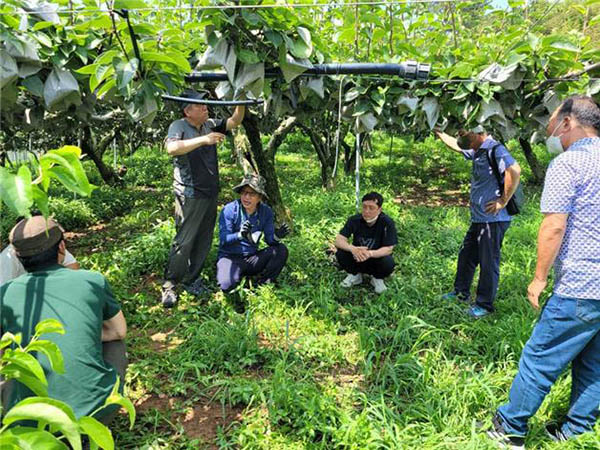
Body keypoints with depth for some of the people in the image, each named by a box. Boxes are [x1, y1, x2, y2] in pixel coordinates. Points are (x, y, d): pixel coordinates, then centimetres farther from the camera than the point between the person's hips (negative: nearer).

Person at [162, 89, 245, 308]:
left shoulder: (210, 125, 10)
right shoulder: (178, 126, -9)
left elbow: (234, 121, 12)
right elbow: (172, 148, -28)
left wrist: (241, 104, -6)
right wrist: (202, 140, -33)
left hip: (210, 193, 7)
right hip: (190, 195, -7)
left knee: (204, 241, 12)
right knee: (184, 241, -5)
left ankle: (191, 280, 26)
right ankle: (169, 286, 8)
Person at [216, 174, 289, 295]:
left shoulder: (266, 211, -3)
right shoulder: (229, 210, -14)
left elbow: (269, 239, -4)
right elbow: (223, 239, -21)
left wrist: (276, 236, -29)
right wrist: (240, 235, -42)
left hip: (252, 259, 3)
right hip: (230, 257, -3)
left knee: (281, 250, -18)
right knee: (227, 285, -32)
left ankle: (262, 285, -7)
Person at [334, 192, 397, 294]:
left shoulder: (387, 223, -22)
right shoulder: (355, 220, -16)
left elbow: (388, 249, -23)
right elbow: (338, 240, -21)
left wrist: (370, 253, -43)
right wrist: (353, 249, -43)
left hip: (377, 258, -2)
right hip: (357, 259, 2)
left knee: (388, 263, -34)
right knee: (340, 253, -26)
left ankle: (377, 278, 3)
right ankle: (355, 275, 5)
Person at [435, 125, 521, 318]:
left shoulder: (495, 149, -16)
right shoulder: (478, 152, 13)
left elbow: (515, 170, -29)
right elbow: (456, 145, 31)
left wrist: (503, 201, -24)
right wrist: (439, 133, 33)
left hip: (493, 220, -10)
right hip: (479, 218, 10)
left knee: (488, 262, 2)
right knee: (466, 255, 19)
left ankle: (484, 305, 15)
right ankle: (461, 293, 35)